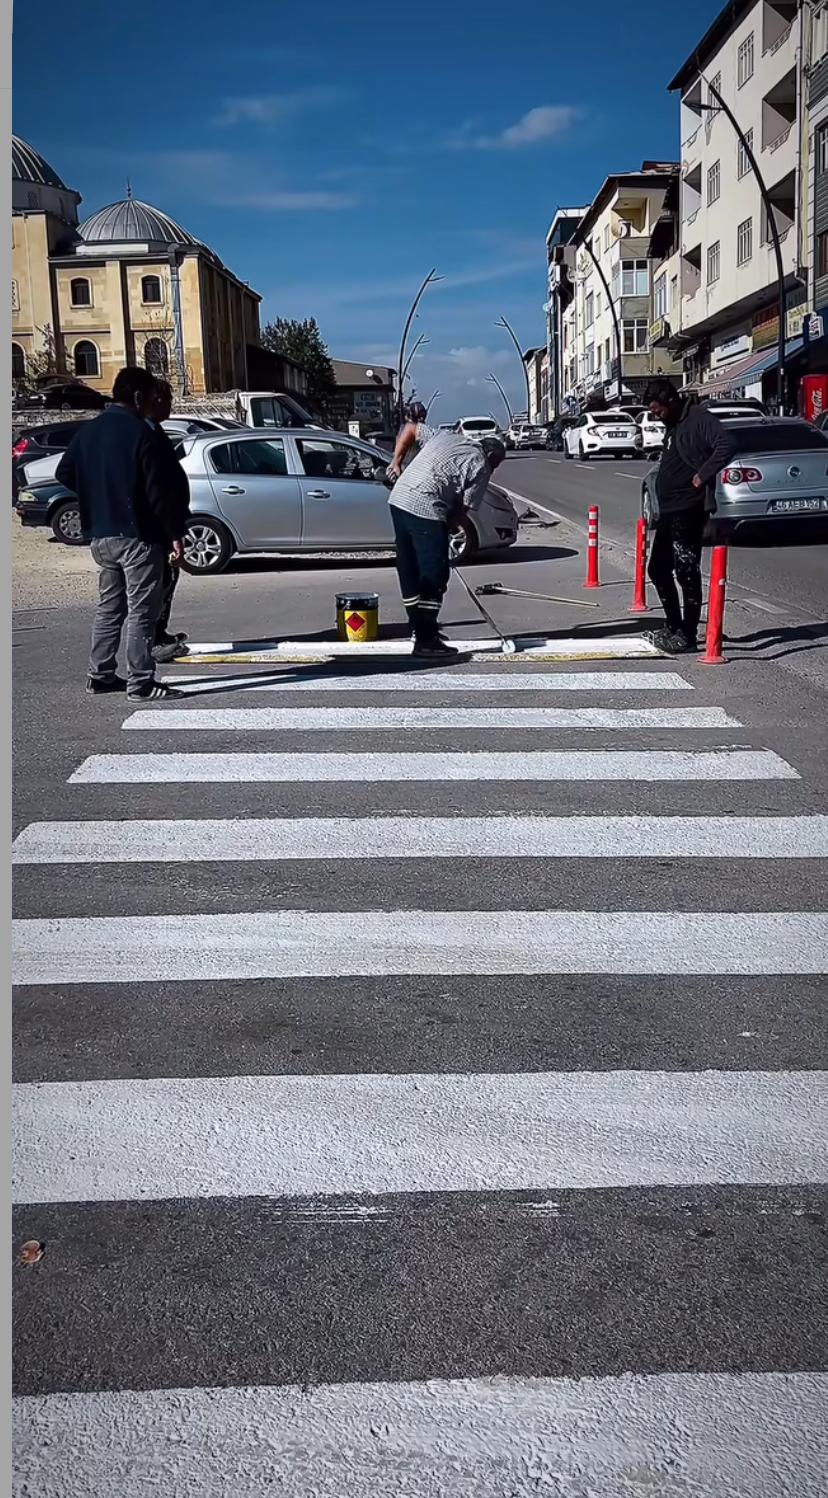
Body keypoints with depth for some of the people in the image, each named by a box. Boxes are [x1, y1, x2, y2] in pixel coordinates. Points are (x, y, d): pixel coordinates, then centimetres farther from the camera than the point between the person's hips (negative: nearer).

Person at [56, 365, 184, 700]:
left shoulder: (88, 431, 8)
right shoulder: (141, 433, -14)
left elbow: (64, 474, 13)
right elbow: (157, 492, -17)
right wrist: (174, 533, -11)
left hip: (101, 536, 8)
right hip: (138, 537, -8)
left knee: (109, 607, 17)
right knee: (141, 611, -3)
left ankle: (100, 675, 20)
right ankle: (140, 682, -1)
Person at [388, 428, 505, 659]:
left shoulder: (447, 435, 21)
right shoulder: (480, 466, 1)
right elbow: (464, 508, 0)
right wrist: (446, 530, 8)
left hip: (398, 498, 9)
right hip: (426, 510, -9)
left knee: (409, 569, 16)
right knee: (435, 574, -2)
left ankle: (419, 627, 29)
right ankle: (426, 640, -3)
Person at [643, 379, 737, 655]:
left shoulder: (698, 418, -12)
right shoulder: (673, 425, 18)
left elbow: (727, 445, -25)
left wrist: (702, 475, -23)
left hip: (688, 510, -10)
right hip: (669, 511, 10)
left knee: (686, 573, -6)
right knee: (658, 570, 13)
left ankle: (688, 635, -1)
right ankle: (673, 627, 24)